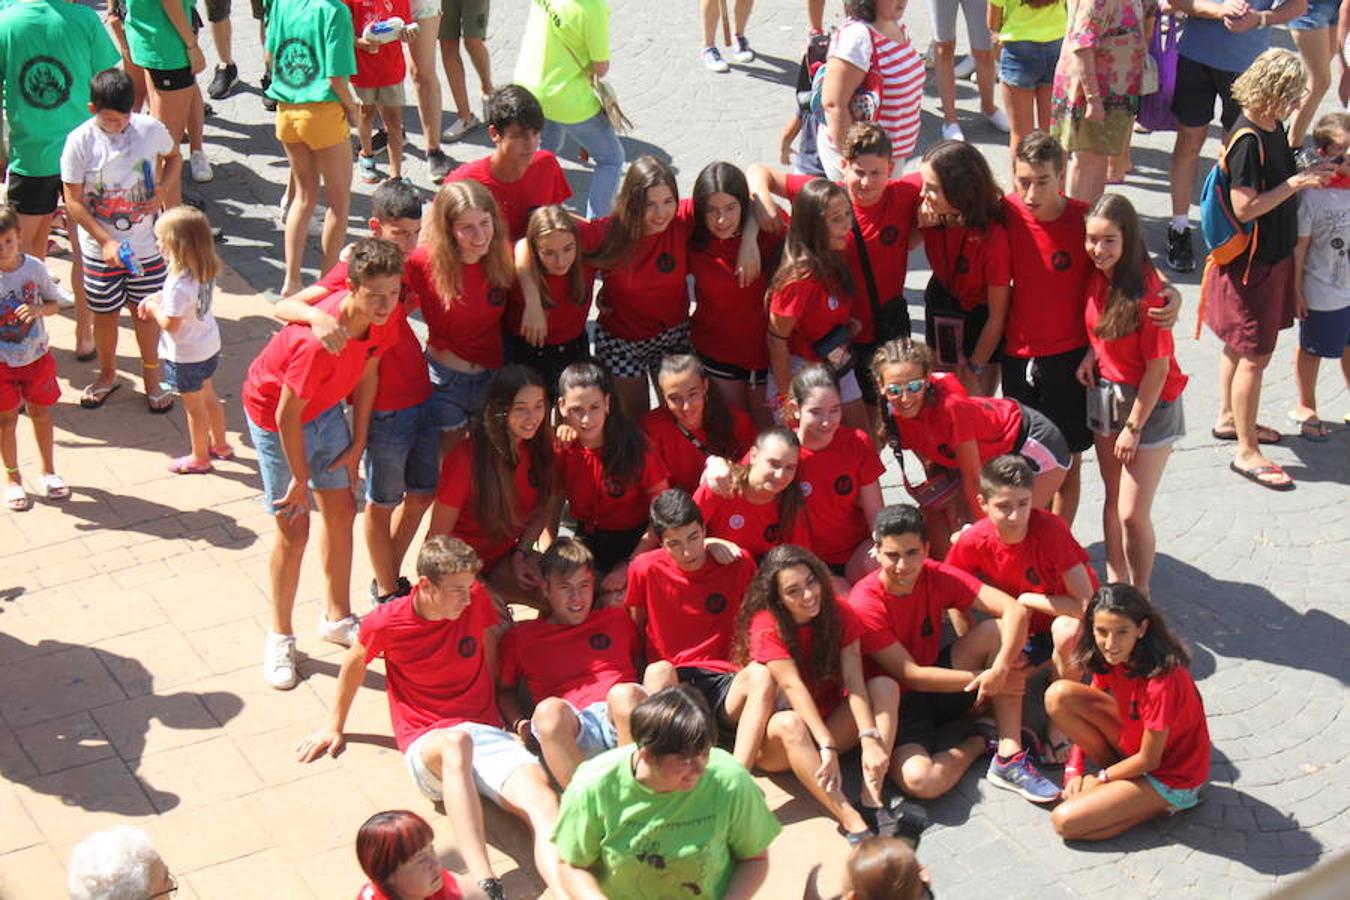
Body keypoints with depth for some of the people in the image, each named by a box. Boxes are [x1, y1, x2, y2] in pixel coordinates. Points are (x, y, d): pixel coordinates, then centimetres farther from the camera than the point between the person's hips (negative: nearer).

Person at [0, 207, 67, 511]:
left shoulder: (34, 268, -12)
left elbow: (54, 304, 0)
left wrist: (38, 309, -22)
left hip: (37, 356, 2)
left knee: (41, 412, 16)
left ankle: (48, 470, 35)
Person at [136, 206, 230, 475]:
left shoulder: (179, 283, -32)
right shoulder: (205, 272, -6)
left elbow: (170, 324, -28)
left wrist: (153, 307, -11)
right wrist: (156, 301, 3)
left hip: (186, 356, -8)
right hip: (208, 345, 8)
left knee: (194, 407, 10)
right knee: (208, 397, 26)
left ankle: (199, 458, 27)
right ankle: (220, 445, 42)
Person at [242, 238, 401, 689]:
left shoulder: (381, 318, -19)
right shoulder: (319, 342, -40)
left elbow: (368, 372, 0)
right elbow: (287, 416, -30)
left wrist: (357, 443, 4)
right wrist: (300, 479, -18)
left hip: (326, 408, 7)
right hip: (274, 413, -7)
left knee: (342, 510, 13)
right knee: (294, 529, -3)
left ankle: (337, 617, 32)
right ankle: (280, 638, 15)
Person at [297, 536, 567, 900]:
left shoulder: (476, 598, 2)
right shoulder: (386, 622, -4)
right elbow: (354, 664, 16)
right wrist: (334, 727, 28)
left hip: (486, 732, 4)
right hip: (427, 745, -4)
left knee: (541, 799, -29)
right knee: (456, 742, -43)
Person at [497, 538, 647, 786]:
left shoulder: (617, 618, 27)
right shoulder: (520, 637, 24)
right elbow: (505, 689, 27)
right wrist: (520, 724, 7)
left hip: (624, 719, 1)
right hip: (570, 728, -1)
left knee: (625, 694, -35)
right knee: (548, 709, -36)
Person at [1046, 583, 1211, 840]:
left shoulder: (1161, 680, -33)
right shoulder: (1110, 660, -11)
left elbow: (1148, 760, -23)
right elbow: (1090, 704, 5)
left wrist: (1100, 779, -9)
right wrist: (1074, 769, -5)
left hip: (1169, 776, -7)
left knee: (1065, 821, -17)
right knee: (1059, 695, -10)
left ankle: (1161, 804, -1)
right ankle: (1116, 773, 2)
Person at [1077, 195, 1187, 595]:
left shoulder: (1145, 291, -24)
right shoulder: (1097, 277, -5)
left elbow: (1158, 367, -19)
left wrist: (1134, 427, -14)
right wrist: (1091, 353, -6)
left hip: (1149, 402, -7)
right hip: (1105, 393, 7)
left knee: (1132, 513, -4)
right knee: (1113, 499, 18)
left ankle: (1140, 596, 15)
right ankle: (1114, 584, 32)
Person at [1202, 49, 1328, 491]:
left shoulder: (1272, 126, 4)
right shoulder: (1248, 140, -25)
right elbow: (1245, 207, -27)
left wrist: (1308, 175, 4)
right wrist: (1296, 183, -24)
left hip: (1271, 254, 10)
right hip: (1252, 261, -10)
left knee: (1239, 346, 23)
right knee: (1254, 356, -3)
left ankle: (1229, 420, 39)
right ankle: (1246, 452, 6)